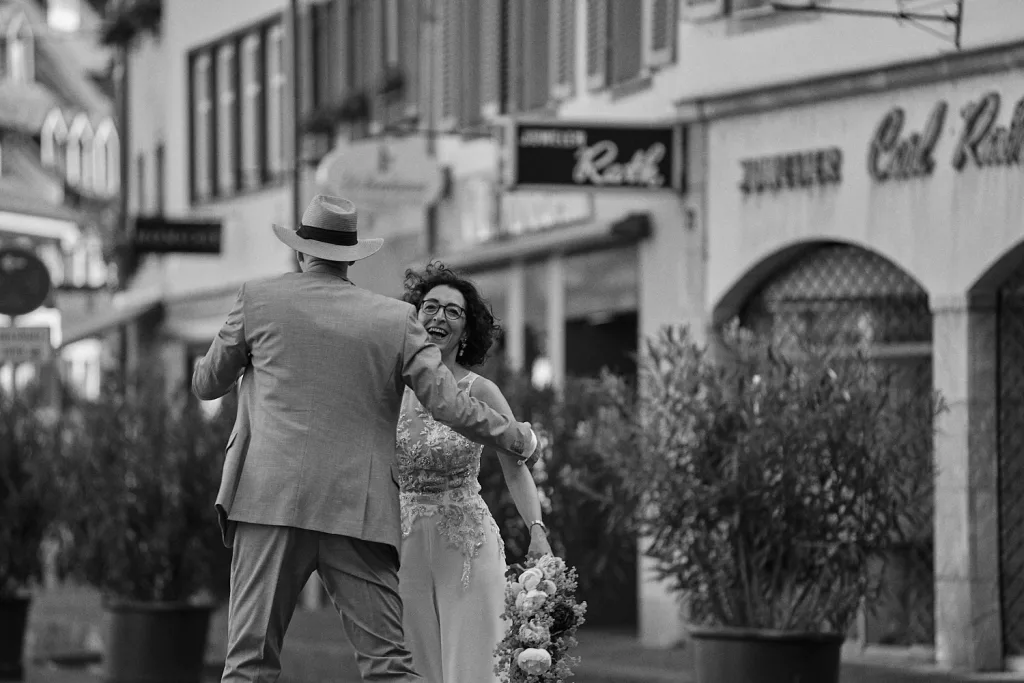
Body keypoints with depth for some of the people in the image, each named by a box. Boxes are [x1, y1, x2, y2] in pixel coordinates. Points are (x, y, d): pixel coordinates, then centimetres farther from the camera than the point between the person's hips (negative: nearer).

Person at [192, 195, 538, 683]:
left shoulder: (259, 299, 7)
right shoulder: (395, 319, 7)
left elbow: (206, 385, 18)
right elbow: (450, 406, 4)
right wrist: (520, 439, 20)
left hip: (273, 502, -1)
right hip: (359, 514, 1)